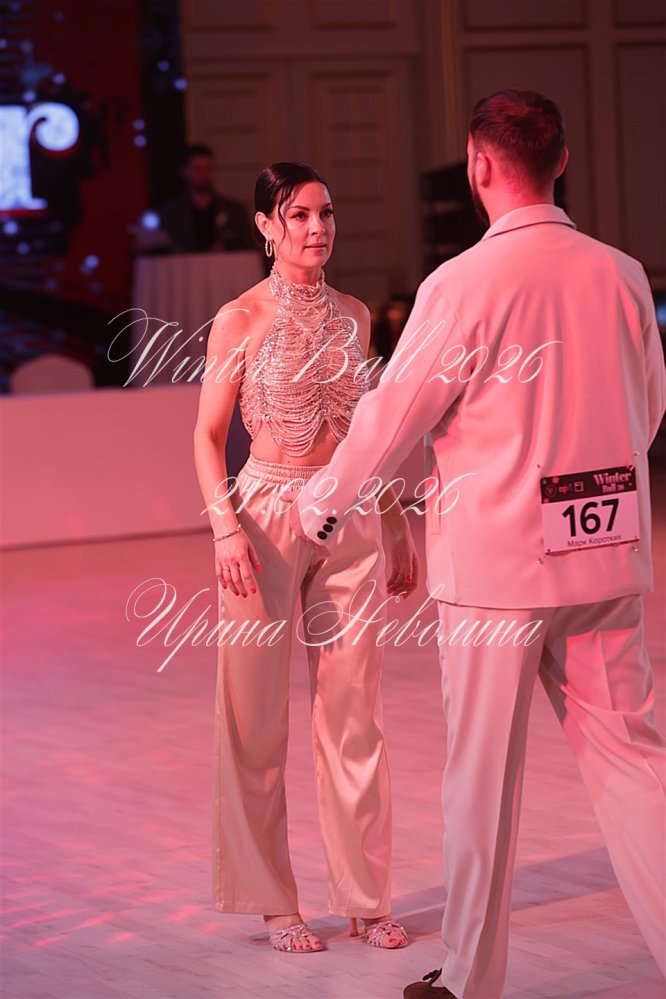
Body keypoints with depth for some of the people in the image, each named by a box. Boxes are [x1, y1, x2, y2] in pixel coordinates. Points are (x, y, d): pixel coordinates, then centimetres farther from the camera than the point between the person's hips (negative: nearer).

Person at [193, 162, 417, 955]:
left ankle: (365, 895, 14)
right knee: (257, 716, 3)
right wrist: (225, 526, -16)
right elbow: (207, 435, -4)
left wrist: (397, 527, 14)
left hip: (351, 521, 4)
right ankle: (271, 898, 13)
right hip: (268, 517, -4)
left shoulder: (352, 315, 9)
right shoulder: (241, 318, -4)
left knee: (354, 712, 5)